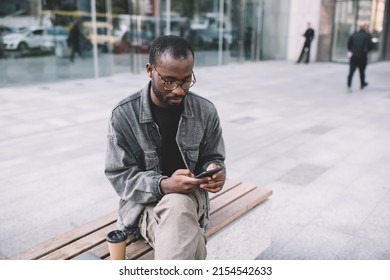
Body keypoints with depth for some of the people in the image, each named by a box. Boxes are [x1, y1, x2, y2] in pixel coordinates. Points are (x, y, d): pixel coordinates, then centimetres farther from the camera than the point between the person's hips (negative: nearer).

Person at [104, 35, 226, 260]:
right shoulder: (124, 114, -10)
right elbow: (120, 176, -10)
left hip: (190, 197, 3)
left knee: (178, 206, -35)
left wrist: (215, 172, -18)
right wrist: (164, 185, -28)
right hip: (143, 203, -2)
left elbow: (213, 158, 8)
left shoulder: (206, 111, -3)